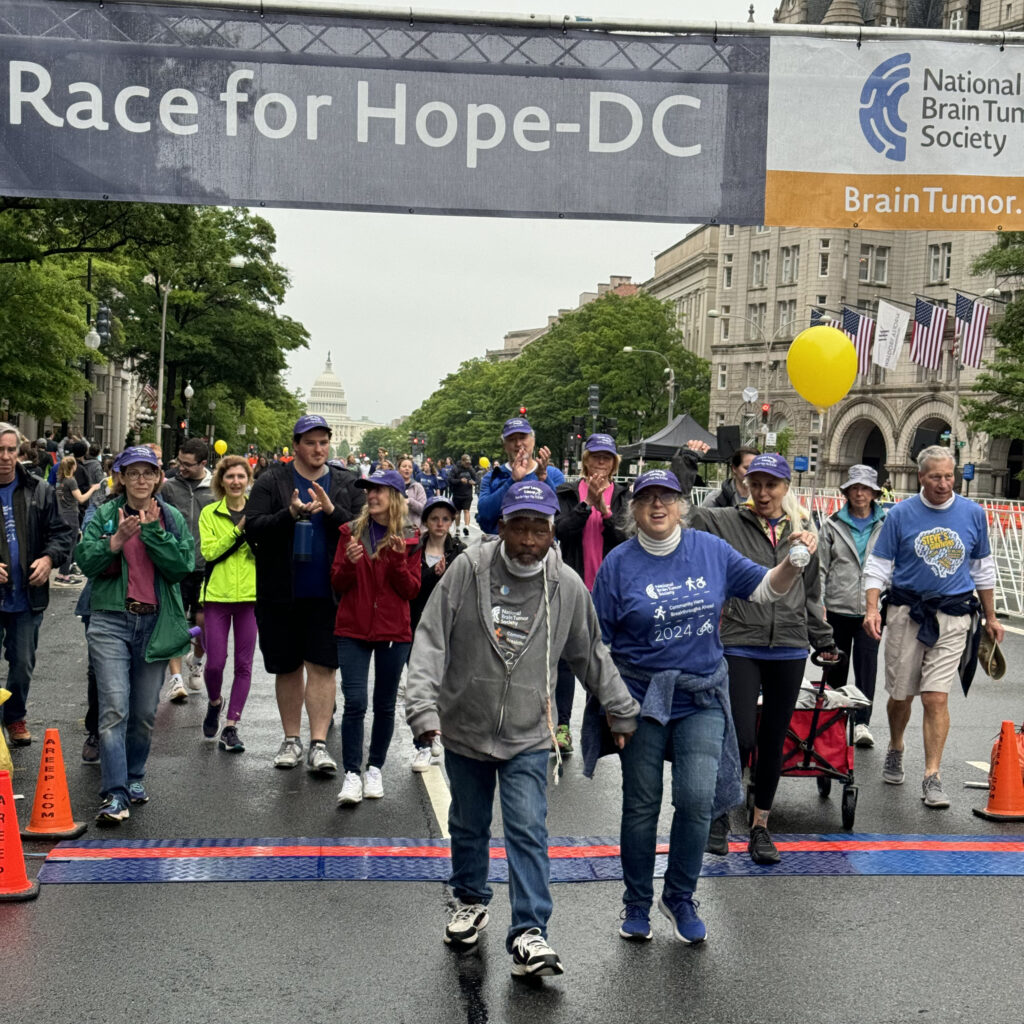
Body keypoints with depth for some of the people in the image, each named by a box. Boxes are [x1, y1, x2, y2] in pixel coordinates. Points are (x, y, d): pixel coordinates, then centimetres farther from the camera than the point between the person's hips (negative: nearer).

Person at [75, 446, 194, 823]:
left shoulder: (173, 518, 6)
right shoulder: (104, 515, 5)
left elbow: (183, 565, -7)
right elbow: (85, 561, -4)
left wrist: (153, 532, -14)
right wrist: (115, 541, -19)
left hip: (156, 622, 1)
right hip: (111, 621, -1)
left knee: (145, 711, 9)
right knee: (114, 708, -11)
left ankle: (134, 776, 31)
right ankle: (115, 795, -12)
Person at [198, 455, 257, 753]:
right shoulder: (209, 513, 5)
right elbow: (209, 551, -8)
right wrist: (238, 530, -17)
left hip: (250, 594, 1)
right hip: (217, 594, -1)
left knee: (243, 664, 1)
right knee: (215, 662, -3)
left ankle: (231, 727, 10)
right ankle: (214, 702, 29)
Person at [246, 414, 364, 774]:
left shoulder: (346, 485, 7)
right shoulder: (272, 481, 3)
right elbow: (252, 527, -7)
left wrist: (332, 511, -16)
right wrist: (290, 514, -21)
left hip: (327, 594, 0)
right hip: (281, 595, 0)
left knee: (322, 667, -3)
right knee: (288, 668, 10)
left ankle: (319, 744, -1)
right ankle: (291, 739, 23)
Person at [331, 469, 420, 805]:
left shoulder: (408, 540, 2)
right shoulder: (351, 532, 5)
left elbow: (412, 591, -1)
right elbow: (337, 584, 5)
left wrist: (398, 560, -16)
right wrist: (349, 563, -15)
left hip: (393, 632, 0)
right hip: (353, 629, 0)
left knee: (385, 704, 9)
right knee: (354, 702, -9)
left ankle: (375, 770, 23)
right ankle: (352, 775, -5)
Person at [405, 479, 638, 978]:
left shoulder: (567, 587, -5)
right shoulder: (467, 570, -11)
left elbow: (591, 655, 9)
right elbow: (432, 638, -11)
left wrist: (621, 710, 14)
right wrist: (422, 703, -21)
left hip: (527, 736, -1)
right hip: (464, 729, 1)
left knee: (528, 832, -9)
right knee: (468, 825, 18)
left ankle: (529, 933, -4)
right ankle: (471, 901, 40)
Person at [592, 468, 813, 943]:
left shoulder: (710, 549, 2)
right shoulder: (619, 563, -4)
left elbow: (765, 588, 7)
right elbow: (597, 641, -1)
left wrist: (795, 560, -12)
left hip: (702, 695, 1)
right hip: (641, 696, -1)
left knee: (697, 798, -7)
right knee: (641, 803, 7)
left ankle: (680, 898, 15)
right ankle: (637, 904, 25)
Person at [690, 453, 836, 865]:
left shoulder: (802, 531, 10)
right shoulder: (723, 523, 0)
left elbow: (812, 593, 18)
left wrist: (823, 640, 22)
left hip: (789, 648, 3)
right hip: (741, 645, -3)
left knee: (773, 743, 10)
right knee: (742, 740, -8)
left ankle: (760, 826, 25)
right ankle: (720, 810, 18)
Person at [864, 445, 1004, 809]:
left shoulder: (973, 514, 5)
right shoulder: (900, 514, -1)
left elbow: (982, 569, 15)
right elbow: (878, 565, 1)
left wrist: (990, 617, 18)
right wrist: (872, 608, -13)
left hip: (952, 617, 0)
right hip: (906, 612, 0)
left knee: (936, 697, -9)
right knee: (901, 694, 9)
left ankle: (932, 777, -4)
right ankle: (895, 751, 36)